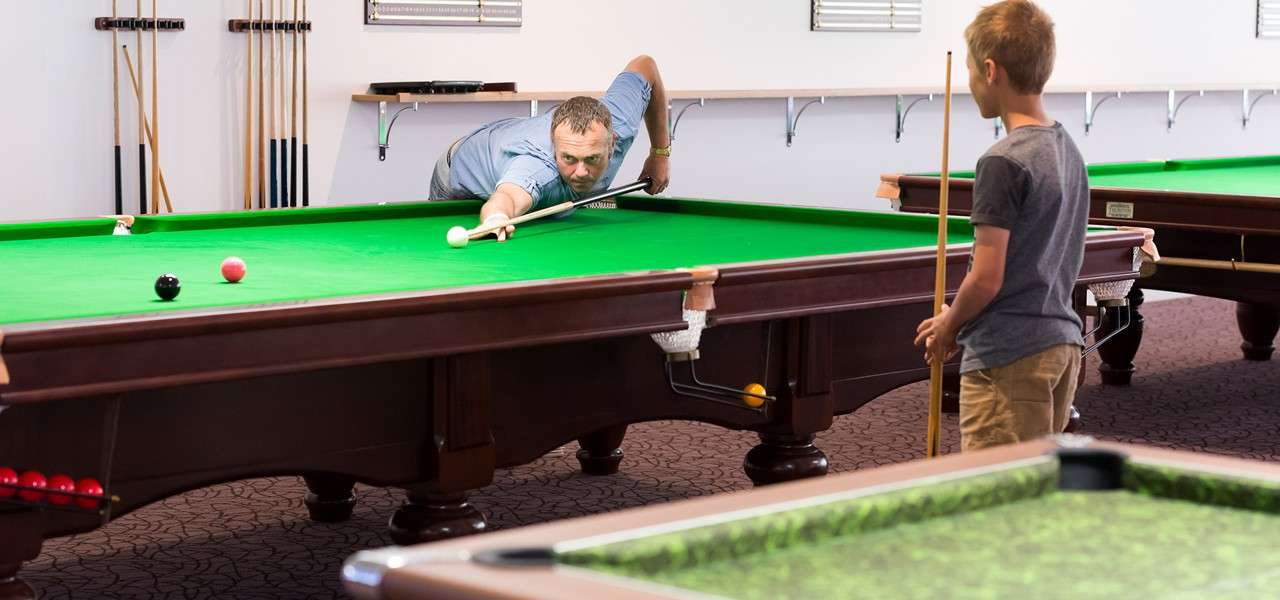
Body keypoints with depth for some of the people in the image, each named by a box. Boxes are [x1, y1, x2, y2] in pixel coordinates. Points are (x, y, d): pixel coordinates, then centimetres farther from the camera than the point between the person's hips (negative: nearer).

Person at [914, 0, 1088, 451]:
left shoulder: (1003, 163, -16)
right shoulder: (1068, 151, 11)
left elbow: (986, 279, -18)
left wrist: (948, 324, 1)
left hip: (1007, 358, -9)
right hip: (1063, 344, 9)